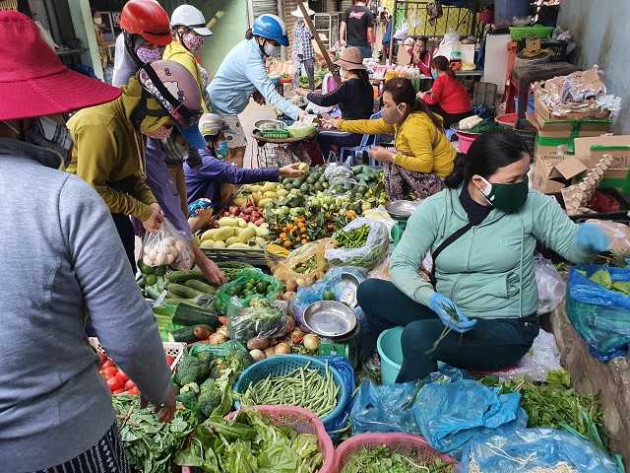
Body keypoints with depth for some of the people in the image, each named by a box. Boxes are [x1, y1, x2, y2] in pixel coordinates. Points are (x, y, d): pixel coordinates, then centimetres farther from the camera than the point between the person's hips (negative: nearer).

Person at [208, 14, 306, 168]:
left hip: (220, 103, 10)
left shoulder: (250, 46, 3)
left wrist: (257, 92, -4)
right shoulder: (251, 58, -27)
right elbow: (270, 94, -36)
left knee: (235, 148, 18)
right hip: (221, 106, -10)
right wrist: (297, 112, -43)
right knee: (237, 150, -10)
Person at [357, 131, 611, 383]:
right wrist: (433, 299, -29)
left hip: (507, 328, -3)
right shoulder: (435, 208, -9)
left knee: (417, 335, -28)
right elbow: (401, 264, -10)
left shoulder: (533, 206, -10)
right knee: (370, 291, -11)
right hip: (446, 312, 3)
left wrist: (587, 238, -24)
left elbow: (571, 244, 1)